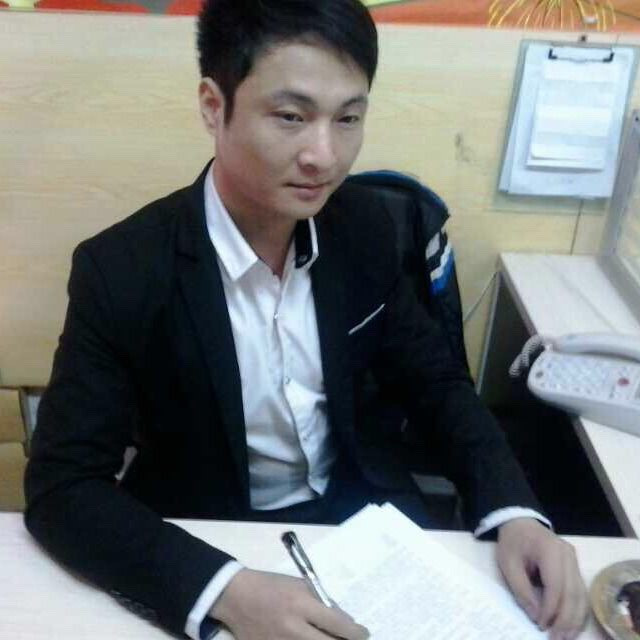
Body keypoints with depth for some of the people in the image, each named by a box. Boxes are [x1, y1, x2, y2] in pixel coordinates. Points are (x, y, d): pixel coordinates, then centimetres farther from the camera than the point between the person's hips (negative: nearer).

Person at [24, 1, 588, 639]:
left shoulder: (363, 226, -10)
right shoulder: (122, 270, -22)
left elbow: (433, 380, -1)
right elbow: (62, 485, -21)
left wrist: (513, 511, -17)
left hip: (354, 508, 3)